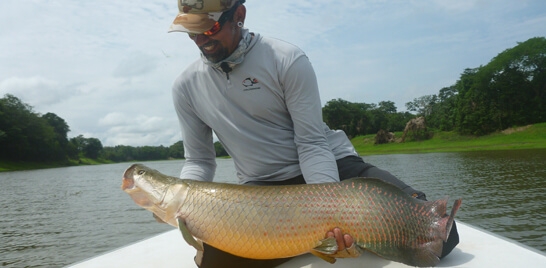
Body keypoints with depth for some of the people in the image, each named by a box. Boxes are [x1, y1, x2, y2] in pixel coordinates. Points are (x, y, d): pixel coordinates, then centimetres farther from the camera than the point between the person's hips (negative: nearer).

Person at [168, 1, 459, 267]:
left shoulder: (287, 59, -11)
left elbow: (312, 144, -14)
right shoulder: (187, 86, 1)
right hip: (262, 188, 4)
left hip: (334, 166, -3)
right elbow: (198, 160, 7)